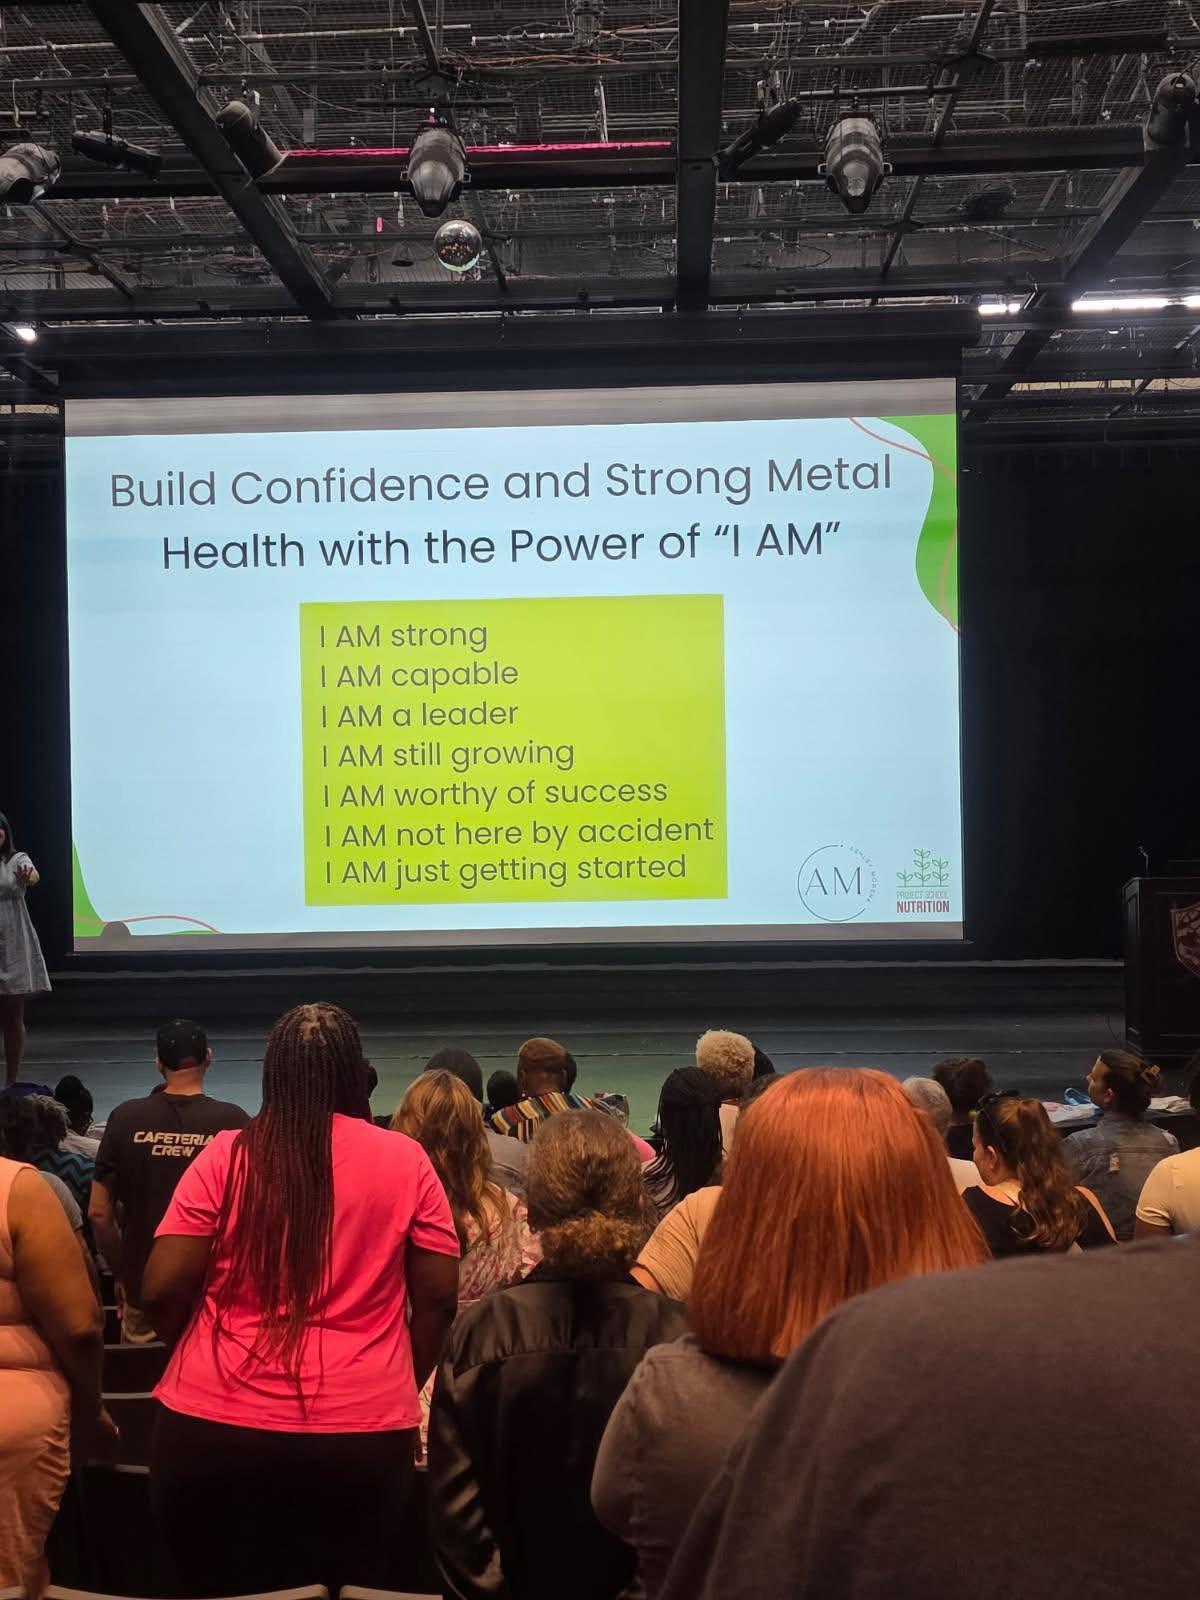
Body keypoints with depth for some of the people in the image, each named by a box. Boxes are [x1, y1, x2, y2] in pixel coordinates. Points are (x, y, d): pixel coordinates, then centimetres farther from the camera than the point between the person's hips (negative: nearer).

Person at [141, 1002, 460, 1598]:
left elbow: (162, 1292, -4)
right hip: (362, 1438, 1)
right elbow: (438, 1297, 2)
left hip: (215, 1430, 0)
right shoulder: (405, 1161, -1)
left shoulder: (225, 1157, -4)